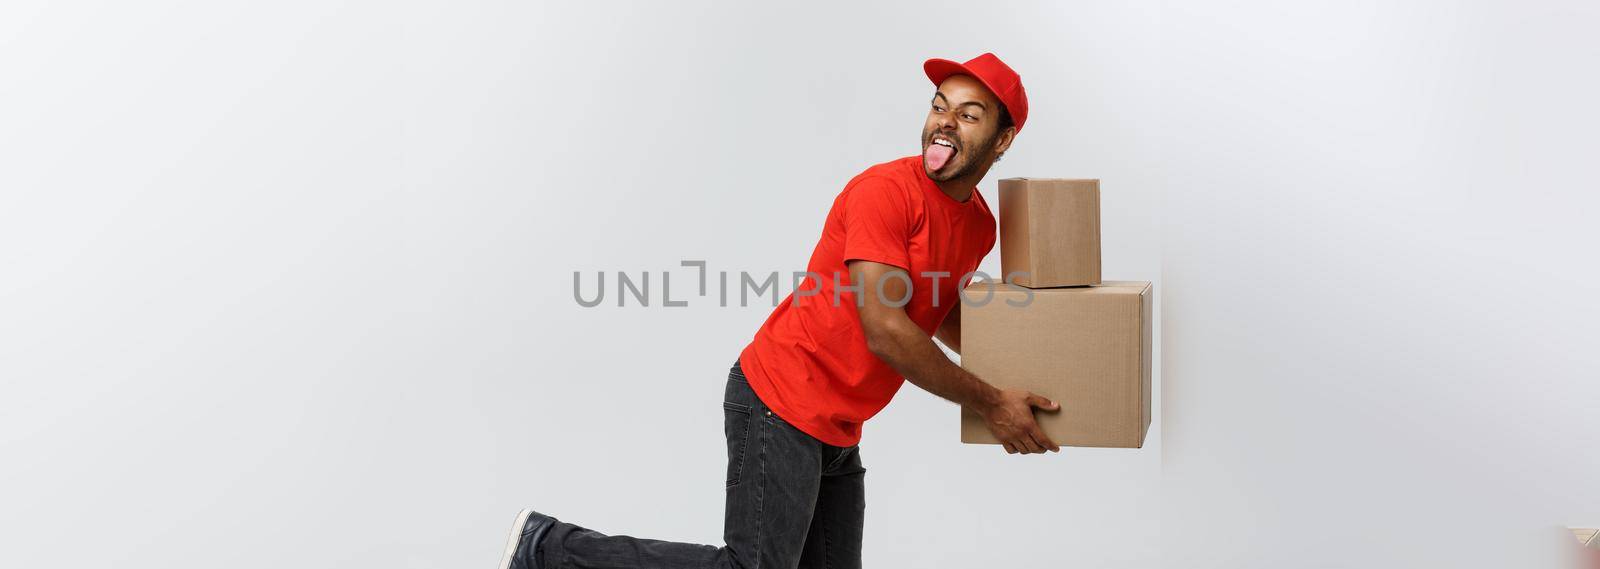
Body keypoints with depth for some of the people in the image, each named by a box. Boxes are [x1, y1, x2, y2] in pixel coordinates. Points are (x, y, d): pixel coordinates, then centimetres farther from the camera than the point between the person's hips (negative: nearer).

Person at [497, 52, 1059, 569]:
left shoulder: (980, 224, 10)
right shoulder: (886, 190, -17)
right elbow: (885, 331, -22)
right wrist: (988, 402, -14)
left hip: (838, 432, 9)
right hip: (781, 406, -9)